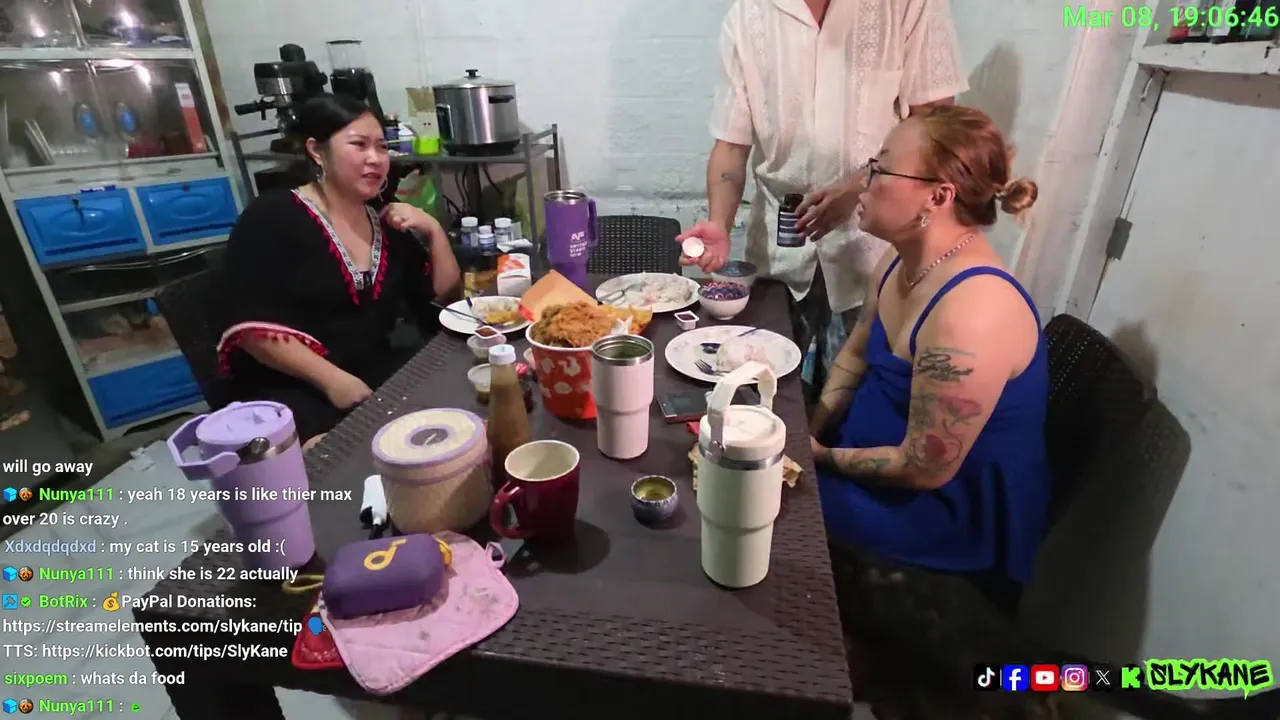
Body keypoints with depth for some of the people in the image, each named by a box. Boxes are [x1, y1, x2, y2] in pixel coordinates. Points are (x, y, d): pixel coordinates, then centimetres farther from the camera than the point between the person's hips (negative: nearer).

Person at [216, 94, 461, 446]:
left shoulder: (388, 223, 12)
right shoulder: (271, 216, -4)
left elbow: (445, 297, 14)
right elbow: (254, 325, -13)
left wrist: (433, 230, 1)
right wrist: (331, 378, -23)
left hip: (377, 376, 6)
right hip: (290, 389, -5)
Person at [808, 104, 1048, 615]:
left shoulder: (969, 315, -33)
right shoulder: (901, 262, -5)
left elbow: (924, 469, -26)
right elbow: (855, 356, 9)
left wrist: (821, 456, -13)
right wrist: (811, 432, -3)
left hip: (958, 514, -8)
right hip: (884, 457, 8)